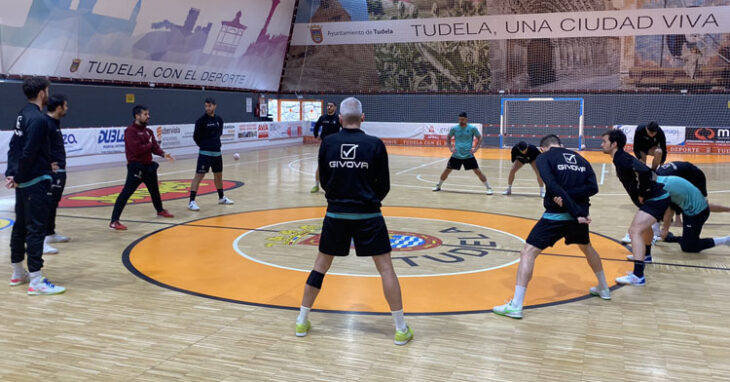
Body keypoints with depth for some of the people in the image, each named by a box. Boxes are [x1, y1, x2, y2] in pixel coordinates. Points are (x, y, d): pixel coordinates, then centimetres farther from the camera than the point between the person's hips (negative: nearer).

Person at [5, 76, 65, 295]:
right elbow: (28, 153, -22)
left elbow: (14, 146, 14)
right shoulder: (38, 119, -17)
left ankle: (18, 274, 28)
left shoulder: (23, 115, 13)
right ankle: (36, 281, -5)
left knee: (21, 225, 16)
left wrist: (11, 173, 8)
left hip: (24, 181, 10)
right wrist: (17, 176, -11)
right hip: (36, 181, -10)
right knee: (36, 228, -7)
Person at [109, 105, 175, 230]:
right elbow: (137, 149, -25)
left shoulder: (148, 131, 11)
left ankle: (160, 210, 49)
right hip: (136, 167, -8)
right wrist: (149, 145, -9)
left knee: (154, 190, 25)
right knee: (126, 193, -13)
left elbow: (154, 147, 6)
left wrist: (163, 154, -13)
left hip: (149, 166, 8)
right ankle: (114, 221, -14)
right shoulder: (130, 131, -14)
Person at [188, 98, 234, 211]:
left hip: (217, 153, 6)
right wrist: (204, 145, 6)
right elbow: (196, 137, -5)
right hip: (205, 153, -6)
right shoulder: (201, 120, -10)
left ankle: (221, 197, 34)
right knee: (199, 176, -9)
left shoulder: (219, 119, 5)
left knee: (218, 175, 17)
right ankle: (192, 202, -8)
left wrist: (215, 144, 8)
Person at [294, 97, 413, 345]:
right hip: (368, 215, -2)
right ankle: (401, 329, 7)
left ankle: (302, 322, 22)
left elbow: (324, 182, 7)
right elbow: (385, 185, 0)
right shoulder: (375, 145, -6)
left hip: (336, 214, 2)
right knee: (385, 267, 5)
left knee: (321, 265, 16)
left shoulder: (327, 143, -2)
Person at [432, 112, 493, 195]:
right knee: (447, 170, 4)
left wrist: (476, 148, -5)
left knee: (478, 171, -7)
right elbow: (448, 138, 15)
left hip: (468, 156, -2)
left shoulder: (472, 128, -5)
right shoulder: (454, 128, -1)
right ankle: (438, 186, 24)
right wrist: (450, 147, 2)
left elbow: (479, 138, 6)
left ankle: (489, 188, 2)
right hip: (456, 155, 2)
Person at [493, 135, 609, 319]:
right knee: (586, 247, 33)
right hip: (579, 214, 6)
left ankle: (516, 306, -13)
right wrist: (568, 196, -8)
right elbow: (593, 187, 2)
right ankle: (603, 289, 49)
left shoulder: (544, 157, 2)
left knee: (528, 253, -4)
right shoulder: (580, 159, 16)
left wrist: (576, 212, -16)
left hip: (556, 215, -6)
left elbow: (554, 187, -14)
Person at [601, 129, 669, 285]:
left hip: (655, 200, -11)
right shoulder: (621, 158, 12)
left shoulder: (622, 159, -19)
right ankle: (646, 254, 62)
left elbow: (643, 171, -36)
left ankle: (638, 276, -30)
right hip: (656, 197, 11)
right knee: (644, 225, 36)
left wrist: (642, 194, -23)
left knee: (635, 231, -22)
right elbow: (644, 171, 23)